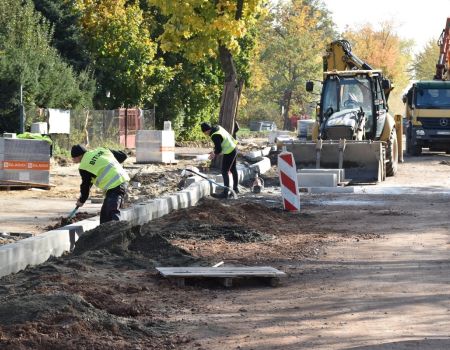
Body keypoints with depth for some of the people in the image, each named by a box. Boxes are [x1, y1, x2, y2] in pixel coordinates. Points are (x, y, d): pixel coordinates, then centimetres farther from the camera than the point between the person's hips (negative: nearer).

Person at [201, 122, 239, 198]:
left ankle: (225, 193, -5)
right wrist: (214, 151, 9)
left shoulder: (214, 136, -26)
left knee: (224, 172, -5)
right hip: (233, 149, 10)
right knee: (233, 170, 22)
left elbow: (219, 149, -21)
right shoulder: (218, 128, 2)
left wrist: (214, 153, -1)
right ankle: (235, 189, 36)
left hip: (229, 153, -10)